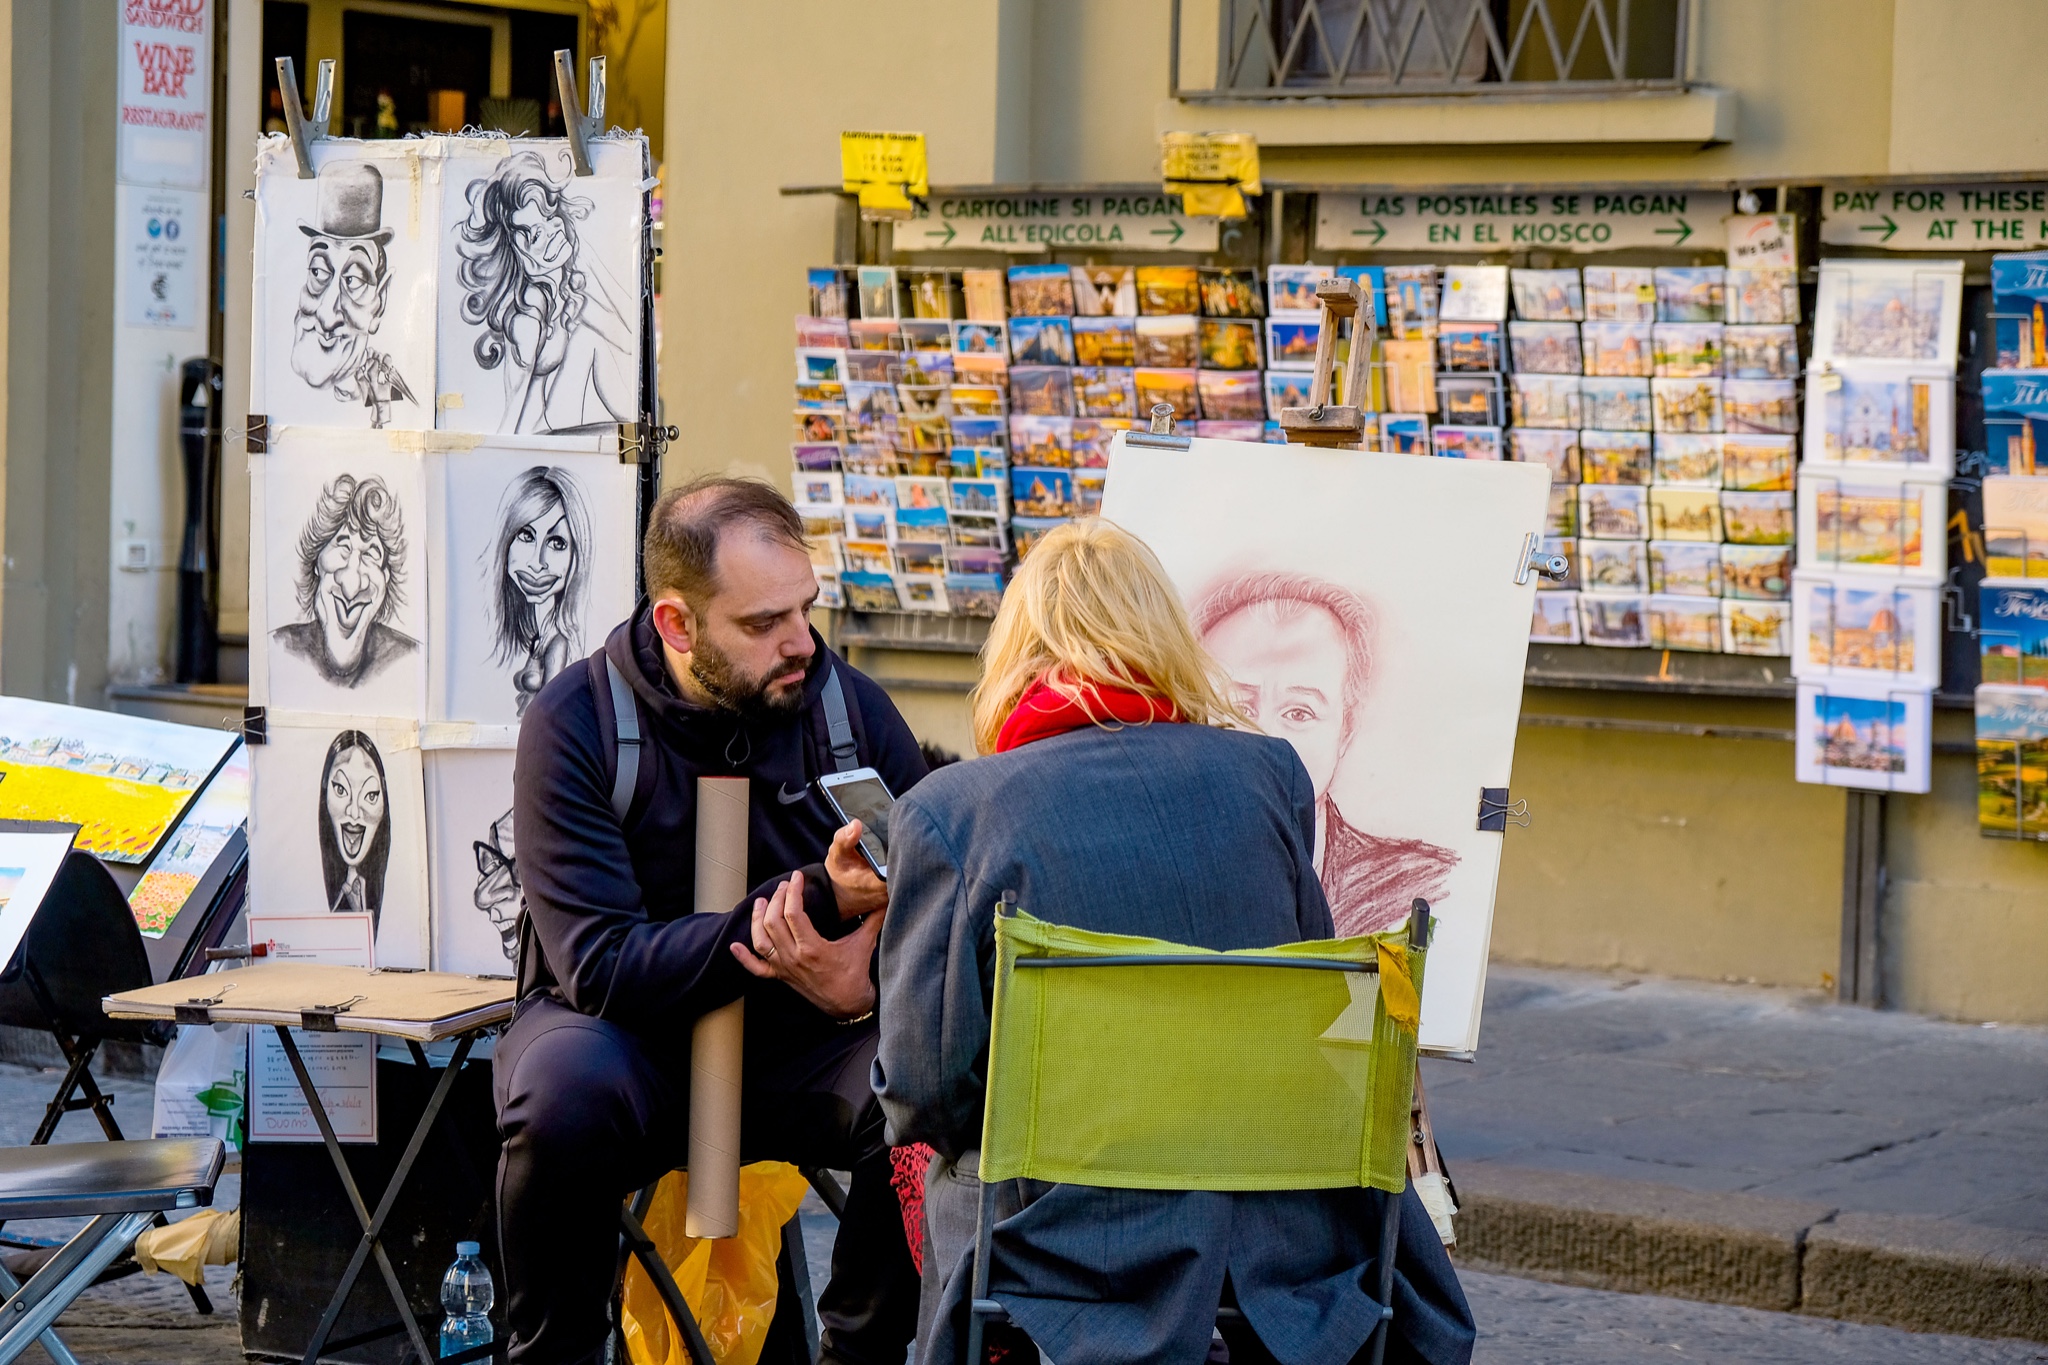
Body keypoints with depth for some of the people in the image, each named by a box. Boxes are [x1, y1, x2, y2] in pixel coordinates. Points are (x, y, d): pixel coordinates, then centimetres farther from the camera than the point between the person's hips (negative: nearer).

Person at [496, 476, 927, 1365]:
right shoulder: (575, 723, -14)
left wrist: (872, 982, -28)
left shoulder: (851, 709, -6)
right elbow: (600, 965, -23)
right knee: (563, 1090, -36)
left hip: (801, 1044, 2)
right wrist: (817, 900, -33)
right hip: (634, 1039, -2)